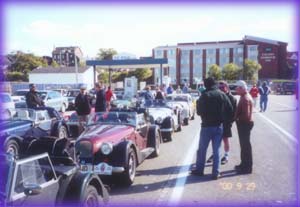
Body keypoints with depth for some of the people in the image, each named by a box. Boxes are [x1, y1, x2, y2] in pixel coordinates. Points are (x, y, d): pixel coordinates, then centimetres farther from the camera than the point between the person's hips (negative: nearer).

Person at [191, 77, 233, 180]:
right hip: (219, 126, 4)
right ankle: (216, 173, 10)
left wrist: (198, 102, 10)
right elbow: (230, 109, 0)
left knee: (202, 149, 10)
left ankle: (199, 170, 20)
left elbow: (199, 111, -10)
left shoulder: (205, 95, -11)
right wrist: (225, 120, 11)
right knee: (216, 150, 8)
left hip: (207, 126, -3)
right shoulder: (222, 95, 1)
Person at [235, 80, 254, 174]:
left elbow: (246, 115, -26)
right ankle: (244, 164, 29)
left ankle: (247, 167, 8)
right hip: (243, 124, 10)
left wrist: (237, 119, -13)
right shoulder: (244, 97, 12)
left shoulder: (245, 99, -21)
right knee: (244, 145, 17)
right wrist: (237, 118, 7)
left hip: (245, 124, -10)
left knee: (245, 145, -2)